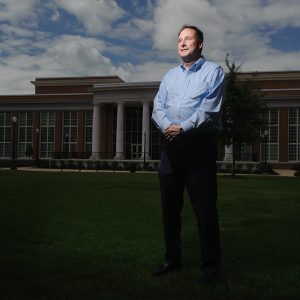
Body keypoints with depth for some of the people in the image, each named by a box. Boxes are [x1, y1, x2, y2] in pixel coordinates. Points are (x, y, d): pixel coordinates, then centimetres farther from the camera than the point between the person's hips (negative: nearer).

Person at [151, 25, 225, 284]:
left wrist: (182, 127, -19)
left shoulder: (214, 71, 2)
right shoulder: (170, 75, 19)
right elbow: (158, 107, 8)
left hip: (199, 145, -5)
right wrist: (167, 126, -13)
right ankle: (172, 259, 23)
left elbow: (209, 109, -12)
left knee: (204, 207, -3)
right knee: (170, 206, 10)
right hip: (171, 146, 6)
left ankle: (211, 265, 10)